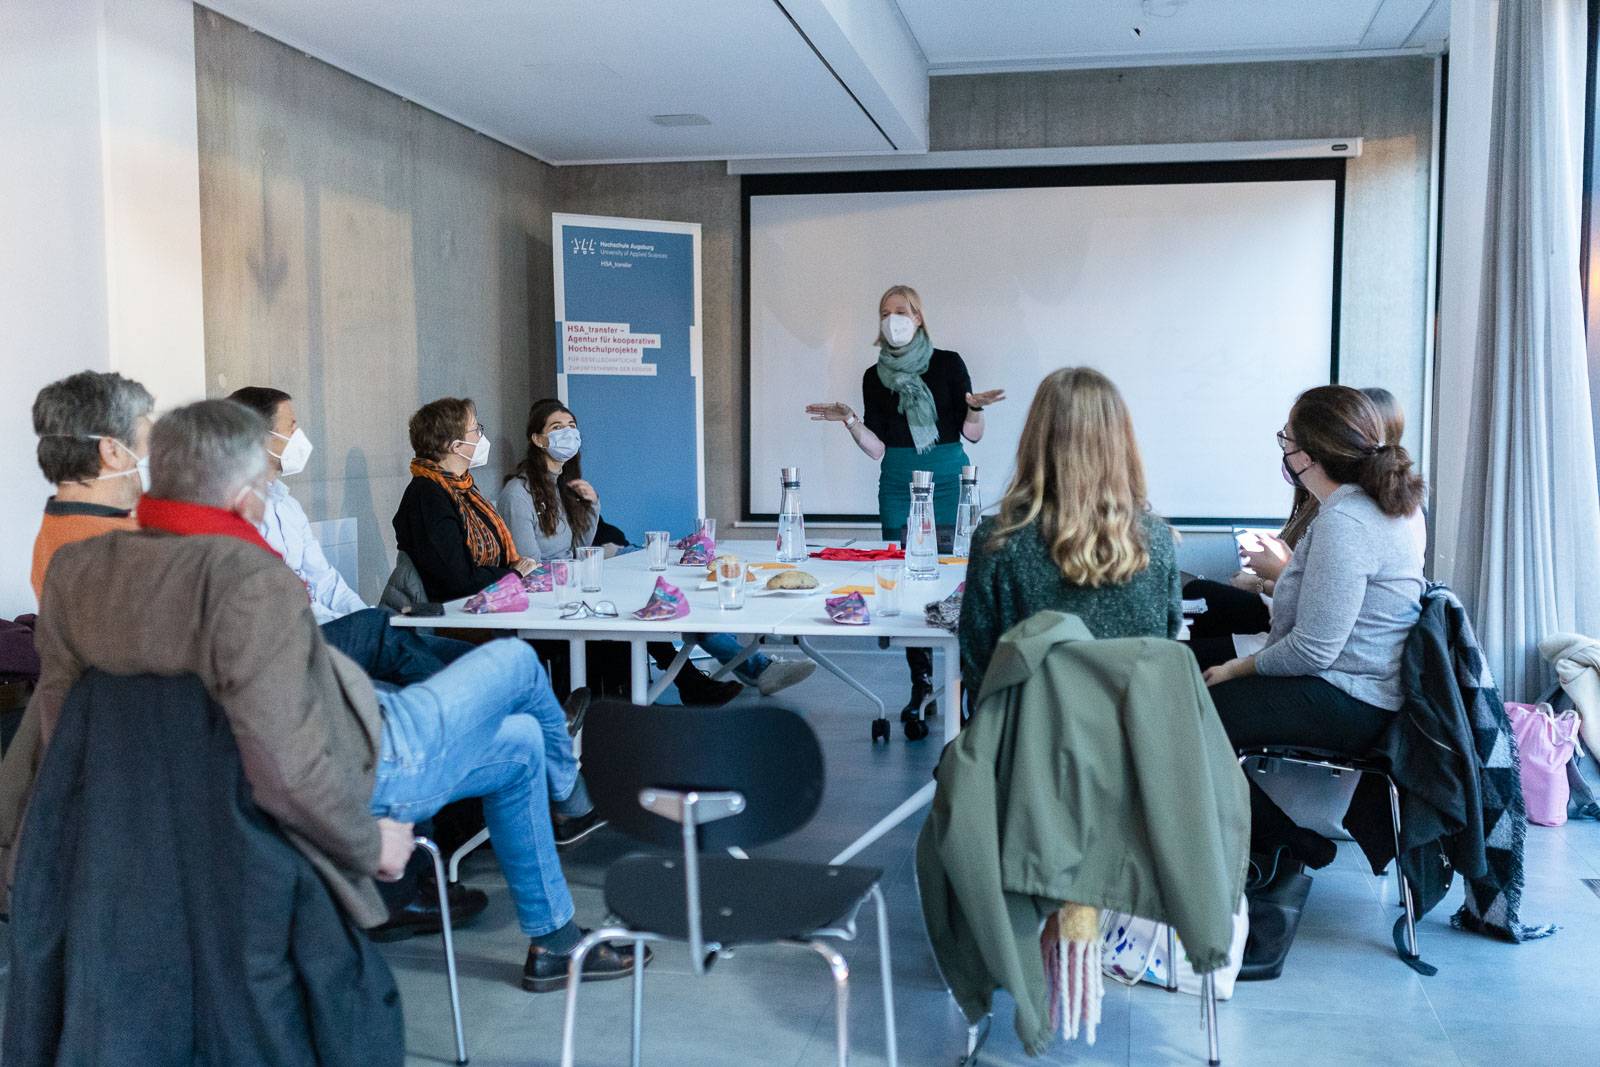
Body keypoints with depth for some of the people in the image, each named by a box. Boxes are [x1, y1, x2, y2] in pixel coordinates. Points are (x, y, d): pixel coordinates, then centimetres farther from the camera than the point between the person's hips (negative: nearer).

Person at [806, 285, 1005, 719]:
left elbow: (972, 435, 2)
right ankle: (921, 684, 9)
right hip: (898, 485, 2)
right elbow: (877, 448, 7)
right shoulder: (875, 376, 10)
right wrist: (849, 420, -7)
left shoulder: (948, 364, 2)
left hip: (949, 480, -2)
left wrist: (974, 408, -17)